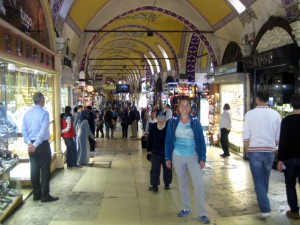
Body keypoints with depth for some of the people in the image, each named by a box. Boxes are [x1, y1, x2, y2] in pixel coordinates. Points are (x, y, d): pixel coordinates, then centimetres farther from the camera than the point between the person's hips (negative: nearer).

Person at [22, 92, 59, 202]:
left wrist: (29, 143, -2)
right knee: (45, 170, 1)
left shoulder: (27, 113, 7)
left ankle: (36, 194, 20)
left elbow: (24, 130, 4)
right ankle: (45, 195, 4)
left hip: (31, 145, 7)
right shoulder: (44, 113, -12)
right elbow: (43, 131, -20)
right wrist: (35, 145, -18)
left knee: (34, 169, 12)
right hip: (42, 144, -6)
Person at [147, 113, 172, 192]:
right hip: (155, 152, 1)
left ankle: (167, 184, 30)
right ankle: (154, 185, 9)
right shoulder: (153, 127, -7)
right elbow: (150, 139, 2)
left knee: (167, 169, 13)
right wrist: (149, 149, 4)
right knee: (154, 169, 1)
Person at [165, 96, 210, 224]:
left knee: (199, 184, -7)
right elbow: (168, 141, 2)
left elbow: (201, 141, -2)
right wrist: (167, 158, -1)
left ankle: (201, 213, 3)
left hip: (193, 157, -1)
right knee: (182, 183, 14)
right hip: (178, 157, 2)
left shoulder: (195, 122, -4)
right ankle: (186, 208, 29)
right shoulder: (173, 122, -2)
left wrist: (202, 158, -7)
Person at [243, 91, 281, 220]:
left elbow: (246, 136, -6)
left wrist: (247, 151, 7)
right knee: (265, 179, 20)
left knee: (258, 181, 4)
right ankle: (263, 201, 38)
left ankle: (265, 209, -2)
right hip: (269, 151, 3)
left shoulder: (250, 114, -8)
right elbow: (278, 136, 3)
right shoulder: (275, 114, -3)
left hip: (254, 151, -2)